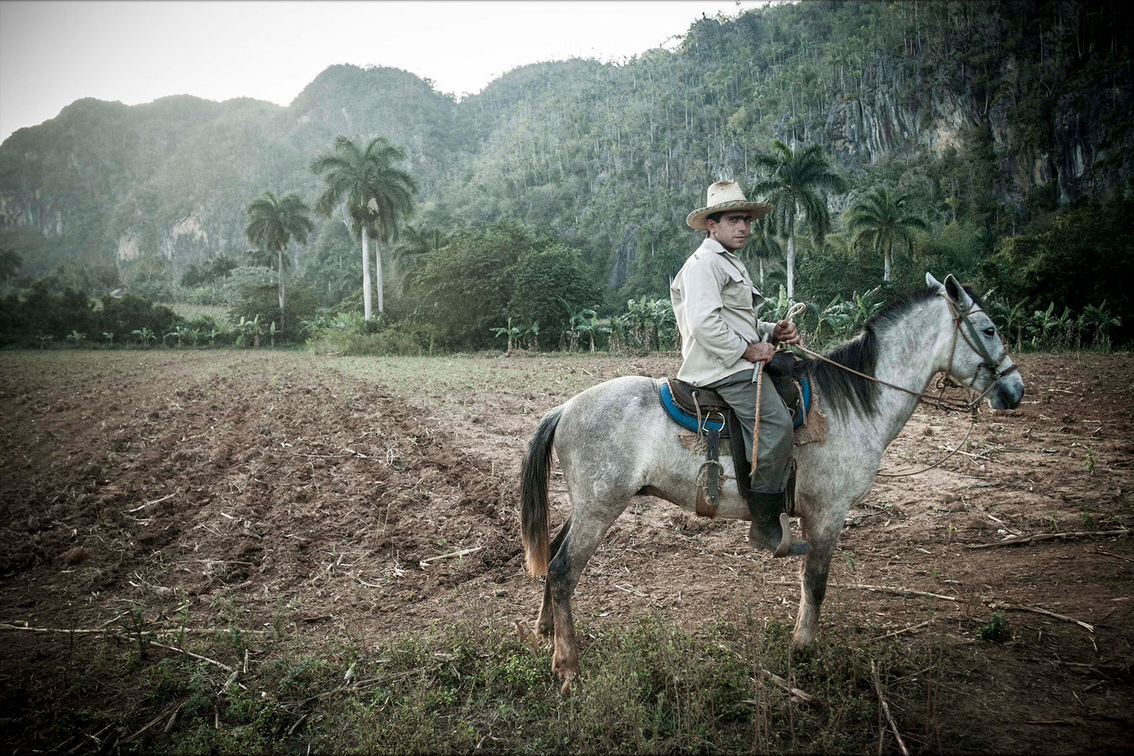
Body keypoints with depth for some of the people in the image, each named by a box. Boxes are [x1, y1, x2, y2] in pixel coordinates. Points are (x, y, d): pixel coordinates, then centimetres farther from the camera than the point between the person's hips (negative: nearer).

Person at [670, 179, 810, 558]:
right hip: (721, 368, -11)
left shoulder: (732, 264, 26)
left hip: (741, 362, 11)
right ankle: (766, 525, -15)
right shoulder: (703, 264, -8)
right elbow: (705, 323, -21)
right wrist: (748, 349, -16)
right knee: (775, 424, -22)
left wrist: (773, 332, 12)